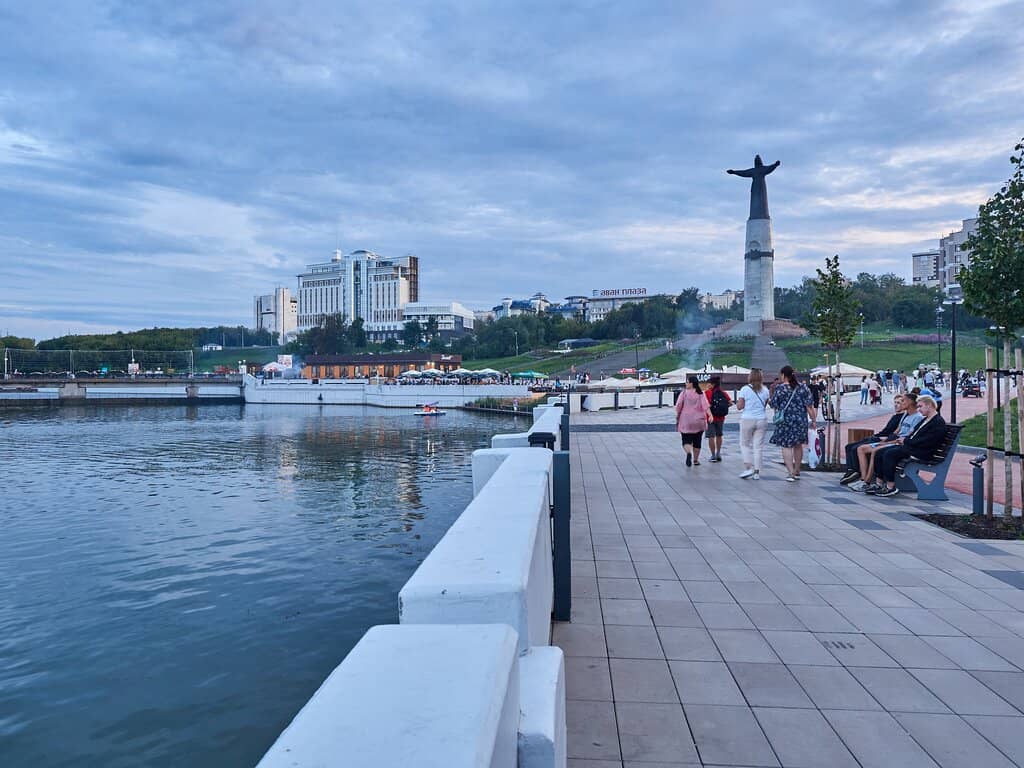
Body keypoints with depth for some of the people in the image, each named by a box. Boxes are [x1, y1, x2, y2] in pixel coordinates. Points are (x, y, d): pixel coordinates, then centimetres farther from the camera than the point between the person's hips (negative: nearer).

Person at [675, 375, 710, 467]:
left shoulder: (684, 393, -4)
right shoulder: (701, 394, 0)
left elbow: (678, 406, -7)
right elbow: (705, 406, -13)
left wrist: (677, 416, 6)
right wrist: (710, 415, -23)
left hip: (685, 422, -2)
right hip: (698, 422, 2)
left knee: (686, 441, 3)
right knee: (697, 442, 16)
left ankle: (689, 453, -27)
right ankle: (695, 460, 23)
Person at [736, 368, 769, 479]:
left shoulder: (745, 389, -9)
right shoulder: (765, 390, 3)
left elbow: (739, 406, -9)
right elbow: (765, 405, 10)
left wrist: (738, 402, 10)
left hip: (747, 420, -3)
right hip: (762, 420, 3)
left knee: (745, 444, 11)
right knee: (758, 446, 7)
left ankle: (748, 467, 0)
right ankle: (757, 472, 9)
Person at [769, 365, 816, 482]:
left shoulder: (779, 388, -7)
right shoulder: (803, 387, 1)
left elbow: (774, 405, -1)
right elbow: (809, 406, -1)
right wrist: (813, 420, 5)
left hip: (785, 421, -4)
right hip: (801, 421, 4)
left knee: (786, 446, 0)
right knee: (798, 445, 17)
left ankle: (791, 473, -9)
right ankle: (797, 472, 27)